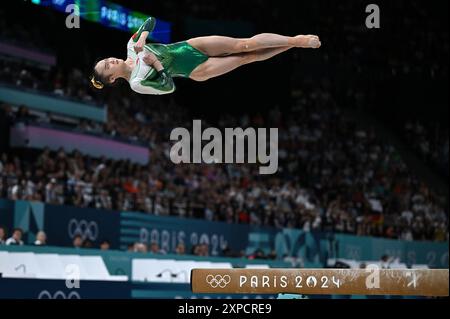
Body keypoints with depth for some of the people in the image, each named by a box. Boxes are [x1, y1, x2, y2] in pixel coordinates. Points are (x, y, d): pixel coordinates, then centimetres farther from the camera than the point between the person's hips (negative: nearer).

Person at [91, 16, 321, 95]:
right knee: (247, 57, -13)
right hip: (193, 71, -5)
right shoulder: (136, 83, -12)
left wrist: (141, 38, -13)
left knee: (245, 45, -10)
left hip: (189, 46, 5)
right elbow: (169, 87, -16)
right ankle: (294, 44, -8)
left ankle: (295, 40, -6)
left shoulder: (132, 46, 4)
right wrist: (157, 65, -26)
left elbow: (150, 21, 5)